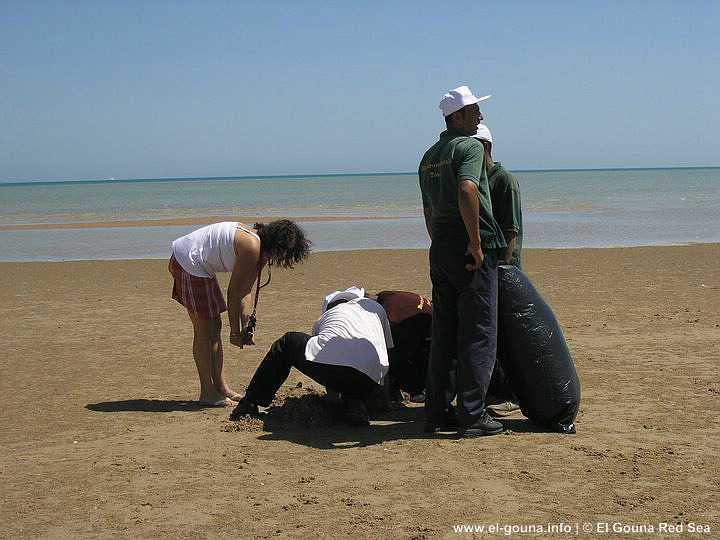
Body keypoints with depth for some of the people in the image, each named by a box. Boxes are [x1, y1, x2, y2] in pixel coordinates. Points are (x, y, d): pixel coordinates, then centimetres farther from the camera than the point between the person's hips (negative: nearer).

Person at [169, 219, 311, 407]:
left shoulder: (262, 252, 5)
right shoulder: (252, 246, -24)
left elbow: (245, 291, 4)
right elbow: (233, 291, -19)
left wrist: (246, 326, -5)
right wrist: (235, 331, -12)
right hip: (188, 262, -10)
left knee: (214, 326, 12)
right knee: (204, 329, -6)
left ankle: (221, 387, 18)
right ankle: (207, 393, 0)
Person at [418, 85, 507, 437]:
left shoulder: (429, 156, 18)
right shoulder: (470, 147, -9)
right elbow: (467, 191, -26)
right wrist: (476, 243, -21)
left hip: (440, 250, 8)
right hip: (472, 252, -8)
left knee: (443, 335, 12)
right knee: (478, 335, -3)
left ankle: (436, 413, 15)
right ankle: (472, 416, -3)